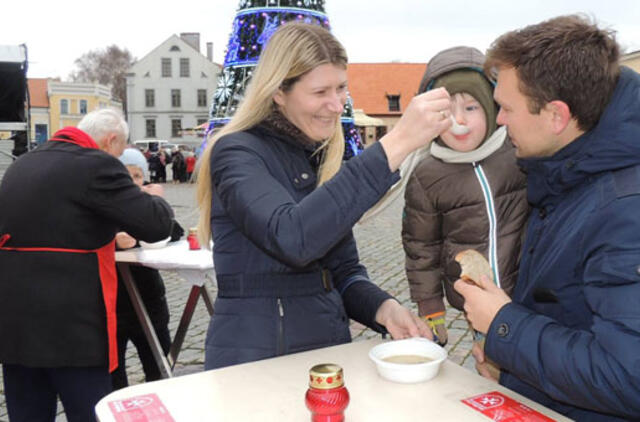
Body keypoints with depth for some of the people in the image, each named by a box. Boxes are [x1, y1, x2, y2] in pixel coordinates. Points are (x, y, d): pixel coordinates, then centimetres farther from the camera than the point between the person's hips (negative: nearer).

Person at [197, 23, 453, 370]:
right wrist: (394, 146, -29)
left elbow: (343, 271, 11)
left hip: (331, 351, 5)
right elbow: (292, 238, -29)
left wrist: (384, 309, -9)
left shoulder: (325, 160, 9)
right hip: (254, 359, -4)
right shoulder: (236, 152, -10)